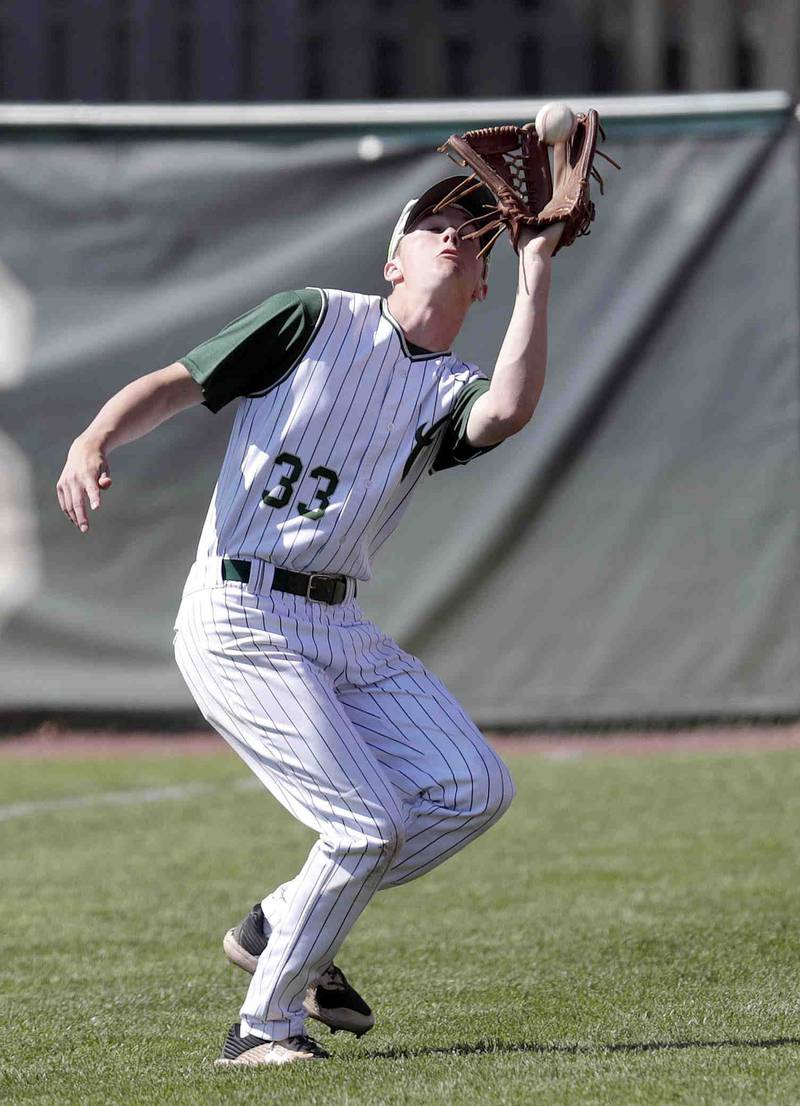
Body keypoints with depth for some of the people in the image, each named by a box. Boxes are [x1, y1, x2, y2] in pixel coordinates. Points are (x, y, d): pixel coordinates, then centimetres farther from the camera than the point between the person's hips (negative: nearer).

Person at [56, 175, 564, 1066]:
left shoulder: (450, 391, 10)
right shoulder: (320, 320, 1)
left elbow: (510, 409, -15)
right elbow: (176, 384, -2)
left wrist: (536, 271, -13)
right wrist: (93, 441, -21)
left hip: (340, 631, 6)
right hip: (238, 620, -6)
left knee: (475, 789, -2)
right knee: (370, 825, -15)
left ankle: (283, 927, 13)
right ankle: (262, 1025, -1)